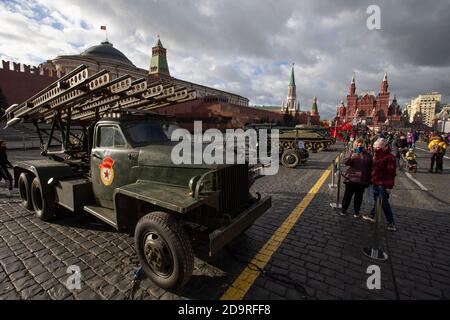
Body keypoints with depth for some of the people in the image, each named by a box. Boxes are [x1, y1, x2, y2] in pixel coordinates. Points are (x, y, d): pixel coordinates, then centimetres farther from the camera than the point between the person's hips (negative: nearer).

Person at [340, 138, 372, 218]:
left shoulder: (367, 155, 5)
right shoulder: (351, 152, -1)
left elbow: (370, 167, 10)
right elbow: (345, 162, -15)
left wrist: (369, 179, 7)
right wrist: (352, 156, -33)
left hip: (362, 180, 2)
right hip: (351, 178, -2)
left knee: (359, 196, 12)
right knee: (347, 195, 6)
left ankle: (356, 212, 27)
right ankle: (343, 210, 22)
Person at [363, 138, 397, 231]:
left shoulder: (389, 157, -17)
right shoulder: (376, 155, 9)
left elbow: (391, 172, -19)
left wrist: (389, 186, -19)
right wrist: (372, 180, 18)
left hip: (383, 184, -8)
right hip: (376, 182, 8)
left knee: (384, 203, -4)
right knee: (377, 200, 20)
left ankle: (391, 223, 8)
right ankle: (372, 216, 33)